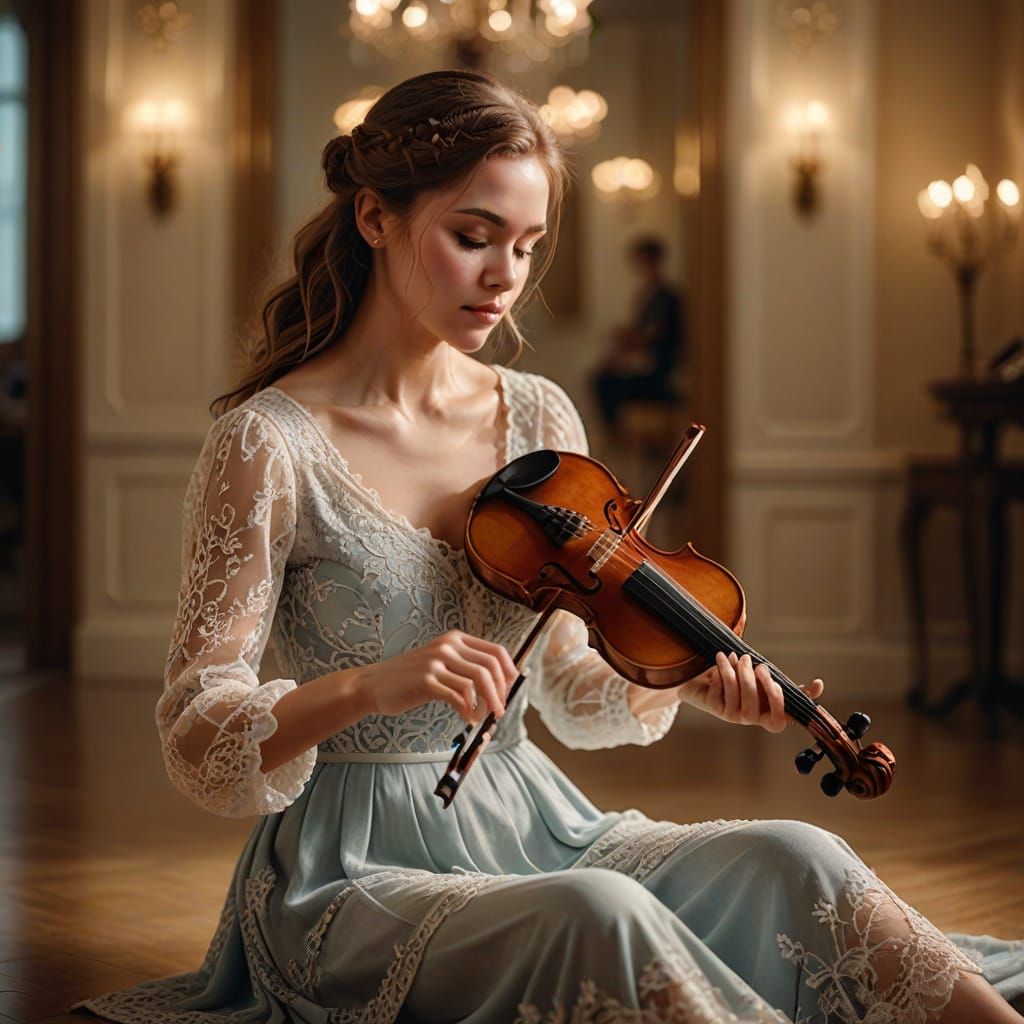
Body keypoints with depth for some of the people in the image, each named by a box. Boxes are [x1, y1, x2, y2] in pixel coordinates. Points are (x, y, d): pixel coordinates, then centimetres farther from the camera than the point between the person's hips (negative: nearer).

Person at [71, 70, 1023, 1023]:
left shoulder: (540, 420, 6)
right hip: (355, 874, -5)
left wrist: (677, 679, -10)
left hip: (534, 831, 5)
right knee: (600, 911, -34)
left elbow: (569, 693, 11)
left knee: (793, 858, -20)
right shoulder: (268, 444, -10)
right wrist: (369, 686, -30)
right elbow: (195, 741, -13)